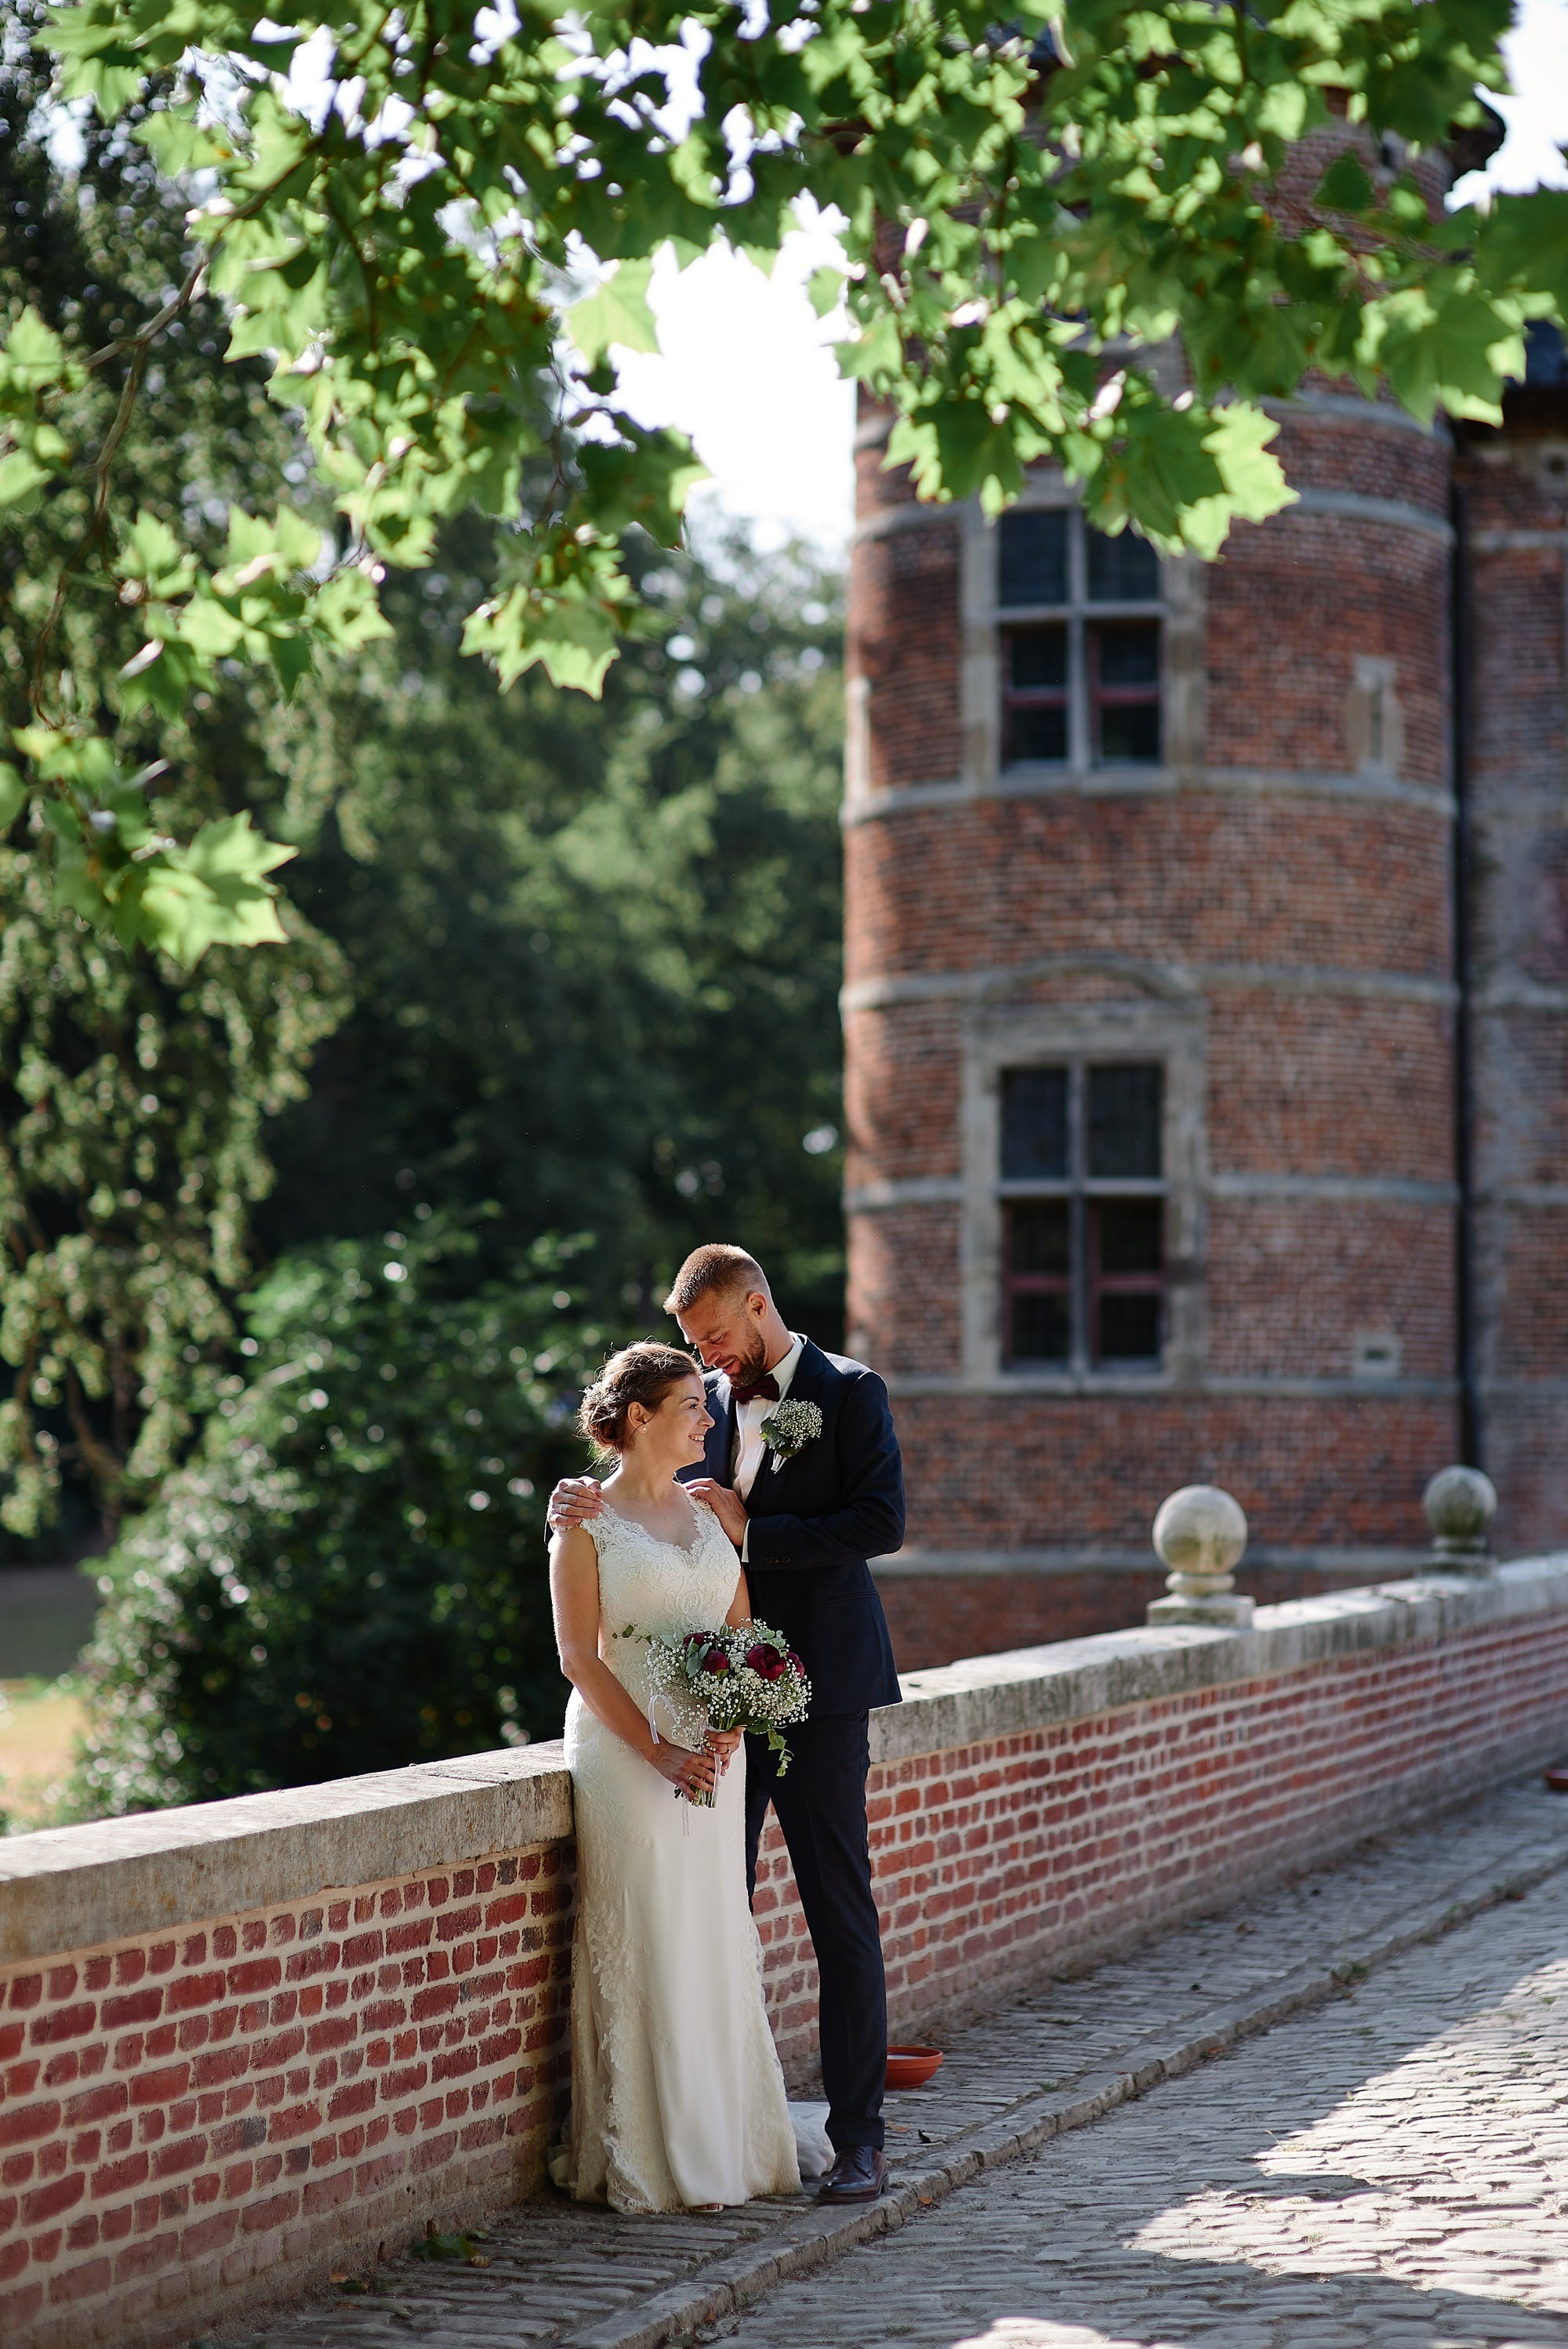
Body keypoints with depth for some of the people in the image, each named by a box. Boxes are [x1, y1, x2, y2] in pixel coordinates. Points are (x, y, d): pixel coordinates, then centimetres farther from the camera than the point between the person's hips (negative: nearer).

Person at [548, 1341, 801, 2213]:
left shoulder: (712, 1513, 13)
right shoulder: (587, 1521, -3)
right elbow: (580, 1657, -8)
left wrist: (729, 1729, -8)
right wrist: (659, 1752, -15)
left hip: (715, 1755, 5)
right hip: (623, 1750, -5)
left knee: (717, 1946, 6)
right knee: (642, 1951, -5)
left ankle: (724, 2145, 13)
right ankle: (647, 2162, 0)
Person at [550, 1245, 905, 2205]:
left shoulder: (851, 1392, -3)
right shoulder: (707, 1402, 11)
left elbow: (882, 1521, -12)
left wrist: (751, 1531, -14)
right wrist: (590, 1504, -12)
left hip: (818, 1689, -5)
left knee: (842, 1916, -1)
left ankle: (859, 2136, 3)